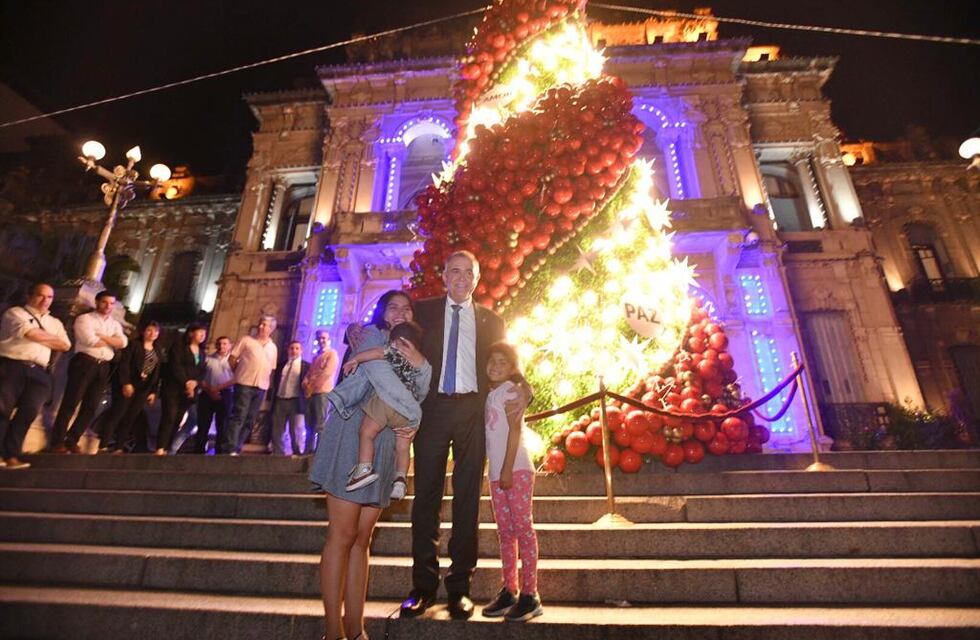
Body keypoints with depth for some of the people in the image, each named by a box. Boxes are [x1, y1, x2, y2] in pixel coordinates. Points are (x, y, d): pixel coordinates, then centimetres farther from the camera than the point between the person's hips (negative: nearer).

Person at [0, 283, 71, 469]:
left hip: (39, 372, 3)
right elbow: (31, 334, -10)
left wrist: (39, 338, 1)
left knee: (29, 411, -8)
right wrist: (52, 338, 6)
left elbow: (65, 346, 10)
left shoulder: (55, 322, 23)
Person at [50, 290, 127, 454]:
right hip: (84, 363, -5)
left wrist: (101, 336, -7)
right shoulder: (85, 319, 2)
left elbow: (123, 343, 1)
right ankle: (57, 442, 3)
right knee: (70, 403, -4)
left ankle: (72, 441, 13)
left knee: (91, 407, 4)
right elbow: (91, 341, -13)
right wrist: (112, 341, 2)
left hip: (104, 367, 5)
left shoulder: (115, 324, 18)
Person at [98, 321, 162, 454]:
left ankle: (119, 447, 11)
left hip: (143, 390, 4)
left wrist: (153, 392, 6)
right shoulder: (134, 345, 0)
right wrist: (126, 383, -19)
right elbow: (124, 364, -10)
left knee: (130, 420, 5)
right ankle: (103, 446, 2)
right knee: (116, 415, -4)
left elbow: (157, 373, 11)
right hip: (127, 386, -4)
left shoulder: (158, 352, 14)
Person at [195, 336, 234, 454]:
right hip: (207, 394, 2)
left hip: (224, 395, -1)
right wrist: (209, 390, -10)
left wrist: (218, 388, -15)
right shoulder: (208, 358, 10)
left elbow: (235, 379, -5)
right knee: (203, 426, 3)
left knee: (222, 426, 2)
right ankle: (198, 451, 11)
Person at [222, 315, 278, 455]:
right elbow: (232, 359, 4)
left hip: (261, 387, 4)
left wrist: (268, 386, 8)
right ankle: (229, 450, -10)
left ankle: (236, 450, 14)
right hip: (244, 384, -4)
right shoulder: (247, 340, 3)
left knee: (249, 420, 6)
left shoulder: (273, 347, 13)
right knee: (238, 417, -10)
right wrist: (239, 372, 6)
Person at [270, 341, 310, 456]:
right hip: (279, 401, 5)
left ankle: (297, 454, 2)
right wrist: (273, 400, 9)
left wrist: (305, 402, -9)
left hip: (296, 402, -5)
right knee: (277, 431, 9)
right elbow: (275, 383, 18)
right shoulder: (281, 365, 18)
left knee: (296, 432, -5)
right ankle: (277, 454, 18)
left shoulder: (306, 366, 3)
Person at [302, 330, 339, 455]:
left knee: (320, 424, -9)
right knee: (310, 424, 9)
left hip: (322, 392, -8)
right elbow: (309, 373, 20)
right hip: (311, 393, 8)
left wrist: (311, 386, -9)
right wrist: (306, 382, -2)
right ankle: (308, 449, 13)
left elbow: (327, 373, -14)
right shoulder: (316, 357, 25)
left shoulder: (332, 353, -2)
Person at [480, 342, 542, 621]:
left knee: (522, 528, -2)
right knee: (505, 532, 12)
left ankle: (530, 595, 6)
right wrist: (499, 471, 9)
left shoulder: (510, 390, -5)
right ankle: (509, 591, 21)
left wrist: (508, 468, -18)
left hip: (516, 468, -7)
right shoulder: (489, 395, 15)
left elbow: (515, 430, -13)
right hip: (496, 472, 7)